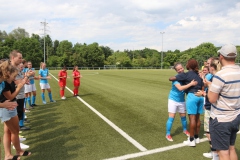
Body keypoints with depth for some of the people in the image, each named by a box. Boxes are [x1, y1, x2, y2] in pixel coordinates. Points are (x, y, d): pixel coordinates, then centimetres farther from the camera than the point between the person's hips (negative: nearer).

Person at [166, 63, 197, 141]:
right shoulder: (176, 78, -23)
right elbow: (180, 88, -37)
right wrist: (191, 84, -39)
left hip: (182, 100, 5)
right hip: (173, 100, -5)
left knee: (183, 116, 18)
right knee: (171, 117, -4)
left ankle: (185, 130, 42)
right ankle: (168, 134, 10)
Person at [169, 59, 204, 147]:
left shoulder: (185, 74, -5)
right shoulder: (199, 75, 15)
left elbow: (171, 79, -4)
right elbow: (203, 88, 15)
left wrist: (173, 77, 18)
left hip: (192, 96, -7)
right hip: (200, 96, 7)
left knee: (192, 118, -3)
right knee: (197, 117, 14)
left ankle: (191, 140, 3)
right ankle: (196, 137, 25)